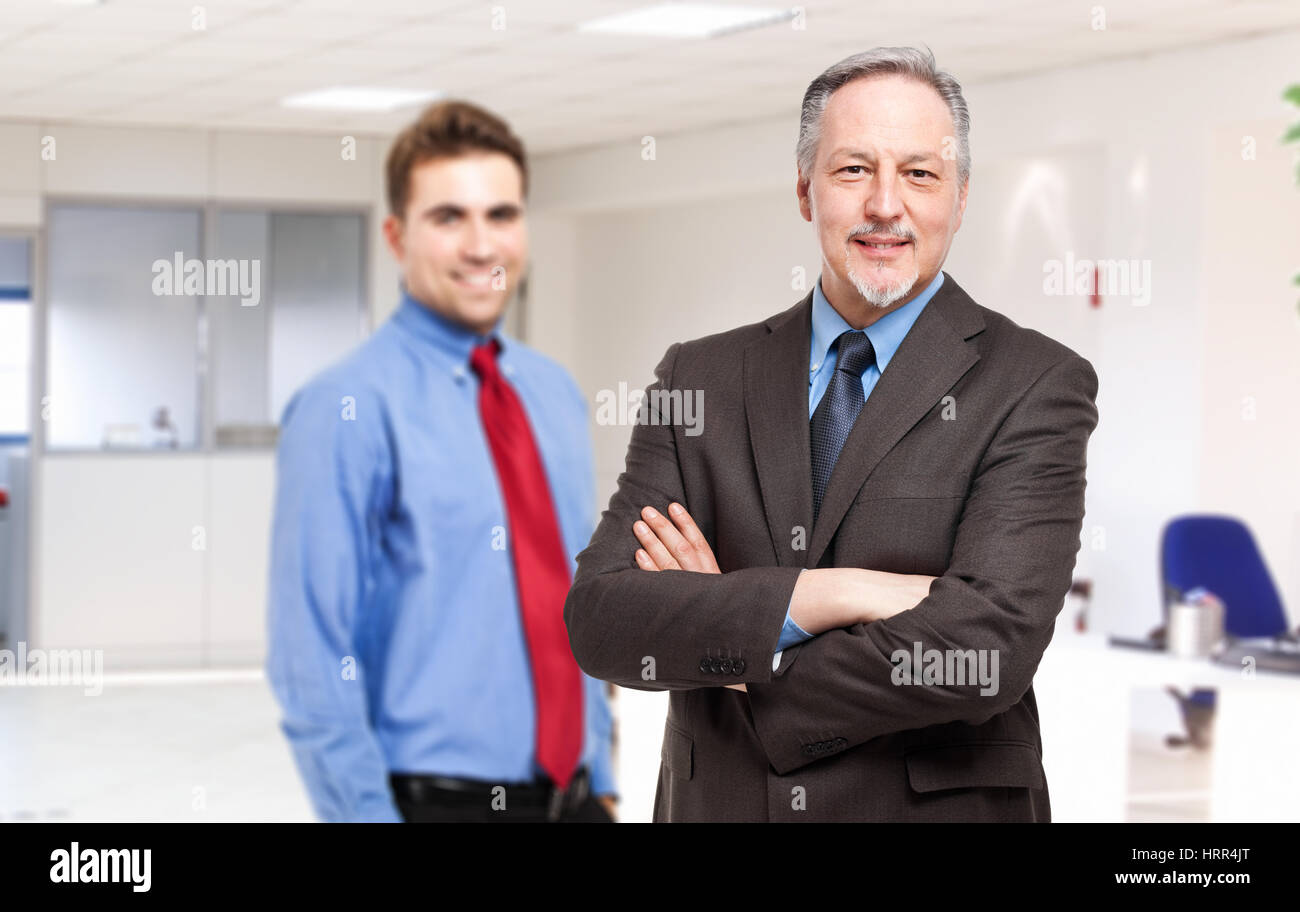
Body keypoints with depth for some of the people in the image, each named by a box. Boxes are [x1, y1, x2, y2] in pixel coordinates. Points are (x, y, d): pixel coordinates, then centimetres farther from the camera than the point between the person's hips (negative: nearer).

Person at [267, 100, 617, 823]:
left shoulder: (555, 394, 9)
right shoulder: (346, 409, -10)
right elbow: (312, 661, -13)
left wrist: (601, 782, 12)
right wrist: (368, 812, -16)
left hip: (571, 795, 6)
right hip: (431, 797, -5)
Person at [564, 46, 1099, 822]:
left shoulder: (1037, 386, -10)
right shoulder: (699, 377, 0)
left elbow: (989, 649, -22)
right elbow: (597, 620, -10)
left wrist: (747, 668, -13)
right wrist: (824, 594, -22)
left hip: (939, 806, -3)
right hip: (716, 805, 3)